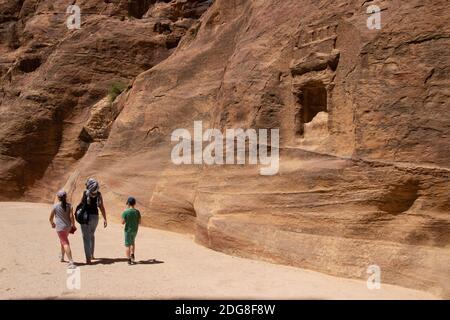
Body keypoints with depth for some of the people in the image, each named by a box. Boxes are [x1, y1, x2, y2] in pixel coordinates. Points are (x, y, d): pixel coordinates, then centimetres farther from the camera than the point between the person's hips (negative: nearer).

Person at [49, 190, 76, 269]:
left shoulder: (55, 206, -7)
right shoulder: (69, 206, -2)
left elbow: (51, 218, 2)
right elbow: (71, 216, -10)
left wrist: (52, 223, 22)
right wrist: (73, 225, 4)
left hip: (60, 227, -4)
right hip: (68, 227, 4)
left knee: (66, 244, -9)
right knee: (63, 241, 28)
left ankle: (71, 262, -21)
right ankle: (62, 257, 46)